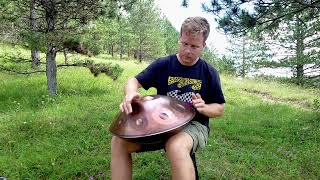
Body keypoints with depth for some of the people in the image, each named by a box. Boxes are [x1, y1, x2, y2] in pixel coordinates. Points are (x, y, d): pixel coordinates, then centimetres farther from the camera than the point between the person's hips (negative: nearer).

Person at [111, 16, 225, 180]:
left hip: (194, 125, -2)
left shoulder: (209, 73, -1)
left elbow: (220, 109, 6)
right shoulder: (163, 64, 0)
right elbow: (134, 81, 2)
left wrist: (204, 108, -17)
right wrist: (130, 93, -23)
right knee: (119, 141, -17)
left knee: (176, 147, -39)